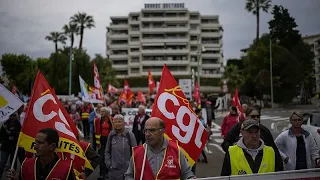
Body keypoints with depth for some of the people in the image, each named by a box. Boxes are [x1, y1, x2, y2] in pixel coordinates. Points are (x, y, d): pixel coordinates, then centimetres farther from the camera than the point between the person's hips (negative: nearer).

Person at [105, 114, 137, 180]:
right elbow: (107, 151, 10)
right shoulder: (111, 135, 2)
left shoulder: (130, 135, -7)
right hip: (114, 170, 3)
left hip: (128, 169, -2)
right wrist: (108, 164, 2)